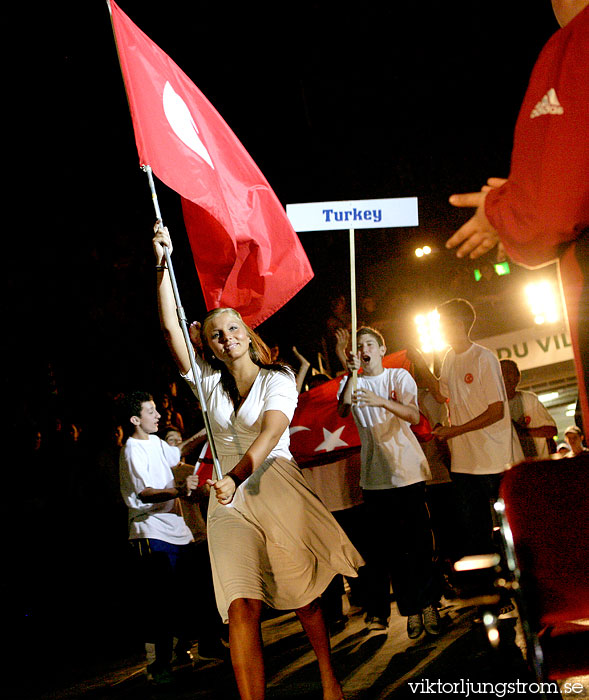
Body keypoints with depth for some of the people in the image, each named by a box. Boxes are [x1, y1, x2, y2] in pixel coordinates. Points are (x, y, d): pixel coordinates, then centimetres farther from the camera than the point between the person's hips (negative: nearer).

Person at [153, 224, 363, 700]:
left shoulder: (278, 379, 1)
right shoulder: (208, 380, 11)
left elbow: (269, 435, -16)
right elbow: (170, 327, 1)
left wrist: (237, 475, -33)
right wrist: (162, 264, -8)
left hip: (275, 487, -2)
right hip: (230, 498, 2)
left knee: (306, 596, 3)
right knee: (242, 606, -12)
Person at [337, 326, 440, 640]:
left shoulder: (399, 376, 5)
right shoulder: (352, 383, 9)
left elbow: (414, 416, -11)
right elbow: (342, 410, -13)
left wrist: (382, 401, -27)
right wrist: (352, 373, -25)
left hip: (408, 470, -1)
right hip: (376, 477, 1)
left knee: (419, 542, 0)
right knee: (388, 547, 1)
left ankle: (428, 603, 14)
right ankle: (410, 610, 11)